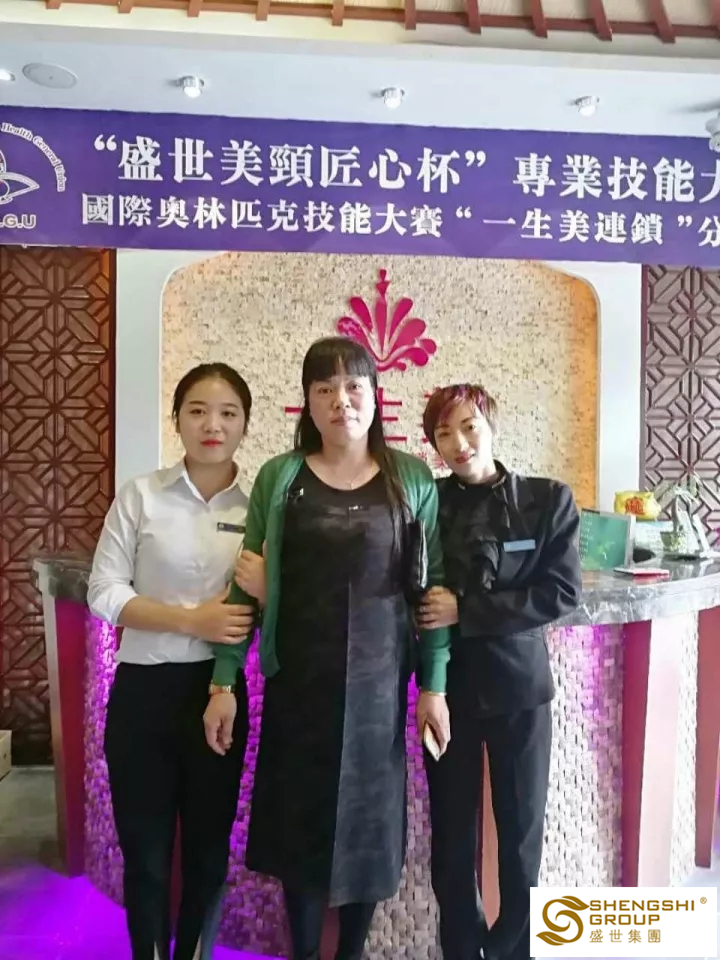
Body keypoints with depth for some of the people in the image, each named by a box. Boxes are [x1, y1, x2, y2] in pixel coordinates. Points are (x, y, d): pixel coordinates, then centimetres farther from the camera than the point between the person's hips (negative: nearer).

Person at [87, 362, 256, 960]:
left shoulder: (258, 508, 0)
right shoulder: (141, 496, -5)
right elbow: (103, 592, -7)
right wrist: (190, 620, -19)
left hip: (218, 691, 2)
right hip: (144, 689, -1)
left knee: (209, 847, 16)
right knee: (145, 848, 12)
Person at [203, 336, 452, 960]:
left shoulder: (412, 478, -2)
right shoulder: (278, 477, -1)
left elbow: (432, 588, 0)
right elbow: (247, 586, 0)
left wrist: (434, 685, -2)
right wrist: (224, 682, -2)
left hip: (377, 679, 0)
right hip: (296, 679, 1)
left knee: (368, 819, 13)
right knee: (299, 820, 13)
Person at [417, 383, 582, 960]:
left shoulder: (549, 499, -4)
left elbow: (562, 593, -12)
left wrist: (466, 612, -18)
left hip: (518, 681, 0)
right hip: (447, 684, 1)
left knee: (522, 828, 13)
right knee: (452, 831, 12)